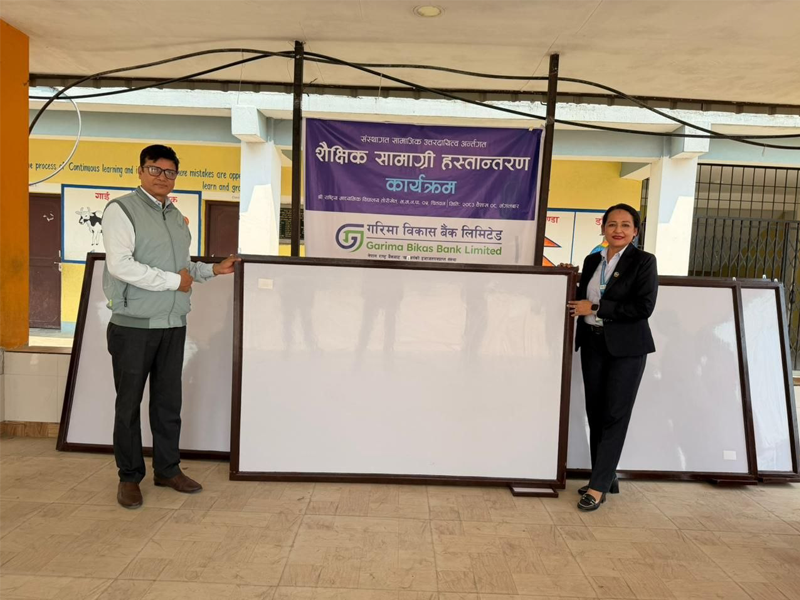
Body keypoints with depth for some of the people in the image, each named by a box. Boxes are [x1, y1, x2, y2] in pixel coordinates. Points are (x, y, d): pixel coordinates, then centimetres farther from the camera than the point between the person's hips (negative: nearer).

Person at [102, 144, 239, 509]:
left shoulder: (177, 217, 15)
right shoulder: (121, 210, -7)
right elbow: (121, 265, -18)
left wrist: (214, 270, 11)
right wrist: (174, 281, -15)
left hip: (173, 325, 6)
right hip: (133, 326, -6)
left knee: (168, 401, 12)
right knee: (129, 403, 6)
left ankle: (167, 469, 25)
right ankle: (129, 477, 20)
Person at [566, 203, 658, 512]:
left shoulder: (644, 261, -6)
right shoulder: (592, 260, 10)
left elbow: (644, 306, -16)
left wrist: (595, 308, -16)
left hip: (626, 347, -5)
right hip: (593, 344, 6)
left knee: (614, 415, -2)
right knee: (596, 413, 10)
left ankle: (598, 486, 3)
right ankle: (607, 478, 23)